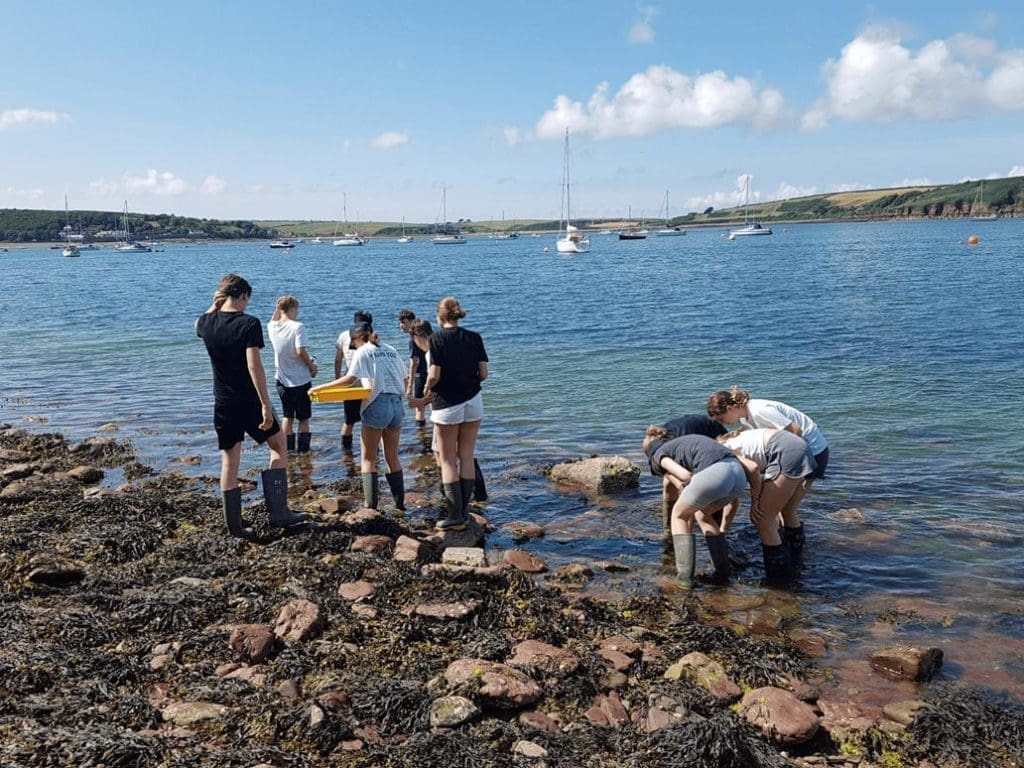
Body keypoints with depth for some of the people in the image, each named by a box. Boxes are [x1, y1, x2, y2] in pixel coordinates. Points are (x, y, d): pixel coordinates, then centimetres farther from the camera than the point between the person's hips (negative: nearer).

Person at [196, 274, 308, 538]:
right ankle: (278, 512, 9)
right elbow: (254, 365, -23)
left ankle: (234, 524, 13)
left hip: (223, 404, 4)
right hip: (250, 401, -4)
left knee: (229, 461, 9)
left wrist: (215, 305, 13)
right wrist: (266, 404, -22)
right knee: (278, 446, 14)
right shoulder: (249, 324, -15)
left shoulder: (207, 323, 1)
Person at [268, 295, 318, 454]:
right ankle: (304, 449, 12)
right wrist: (312, 366, -9)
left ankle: (287, 448, 16)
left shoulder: (273, 327, -1)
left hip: (282, 380, 5)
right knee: (304, 417, 9)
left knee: (287, 416, 15)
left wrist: (278, 308, 12)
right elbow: (301, 351, -23)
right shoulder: (298, 327, -17)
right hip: (301, 379, -5)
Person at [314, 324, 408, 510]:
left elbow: (350, 379, -12)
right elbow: (404, 381, 14)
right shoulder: (391, 350, 16)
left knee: (368, 458, 4)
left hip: (377, 405, -5)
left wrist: (320, 388, -8)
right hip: (397, 405, 5)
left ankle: (371, 505, 0)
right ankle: (400, 503, 15)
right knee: (392, 457, 14)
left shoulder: (363, 352, 0)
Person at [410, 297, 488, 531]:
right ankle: (464, 512, 15)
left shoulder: (437, 338, -10)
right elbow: (483, 373, 0)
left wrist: (426, 392, 3)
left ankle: (455, 516, 4)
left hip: (447, 405, -4)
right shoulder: (474, 338, 2)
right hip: (473, 402, 4)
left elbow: (434, 375, -15)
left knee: (448, 461, 5)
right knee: (467, 458, 11)